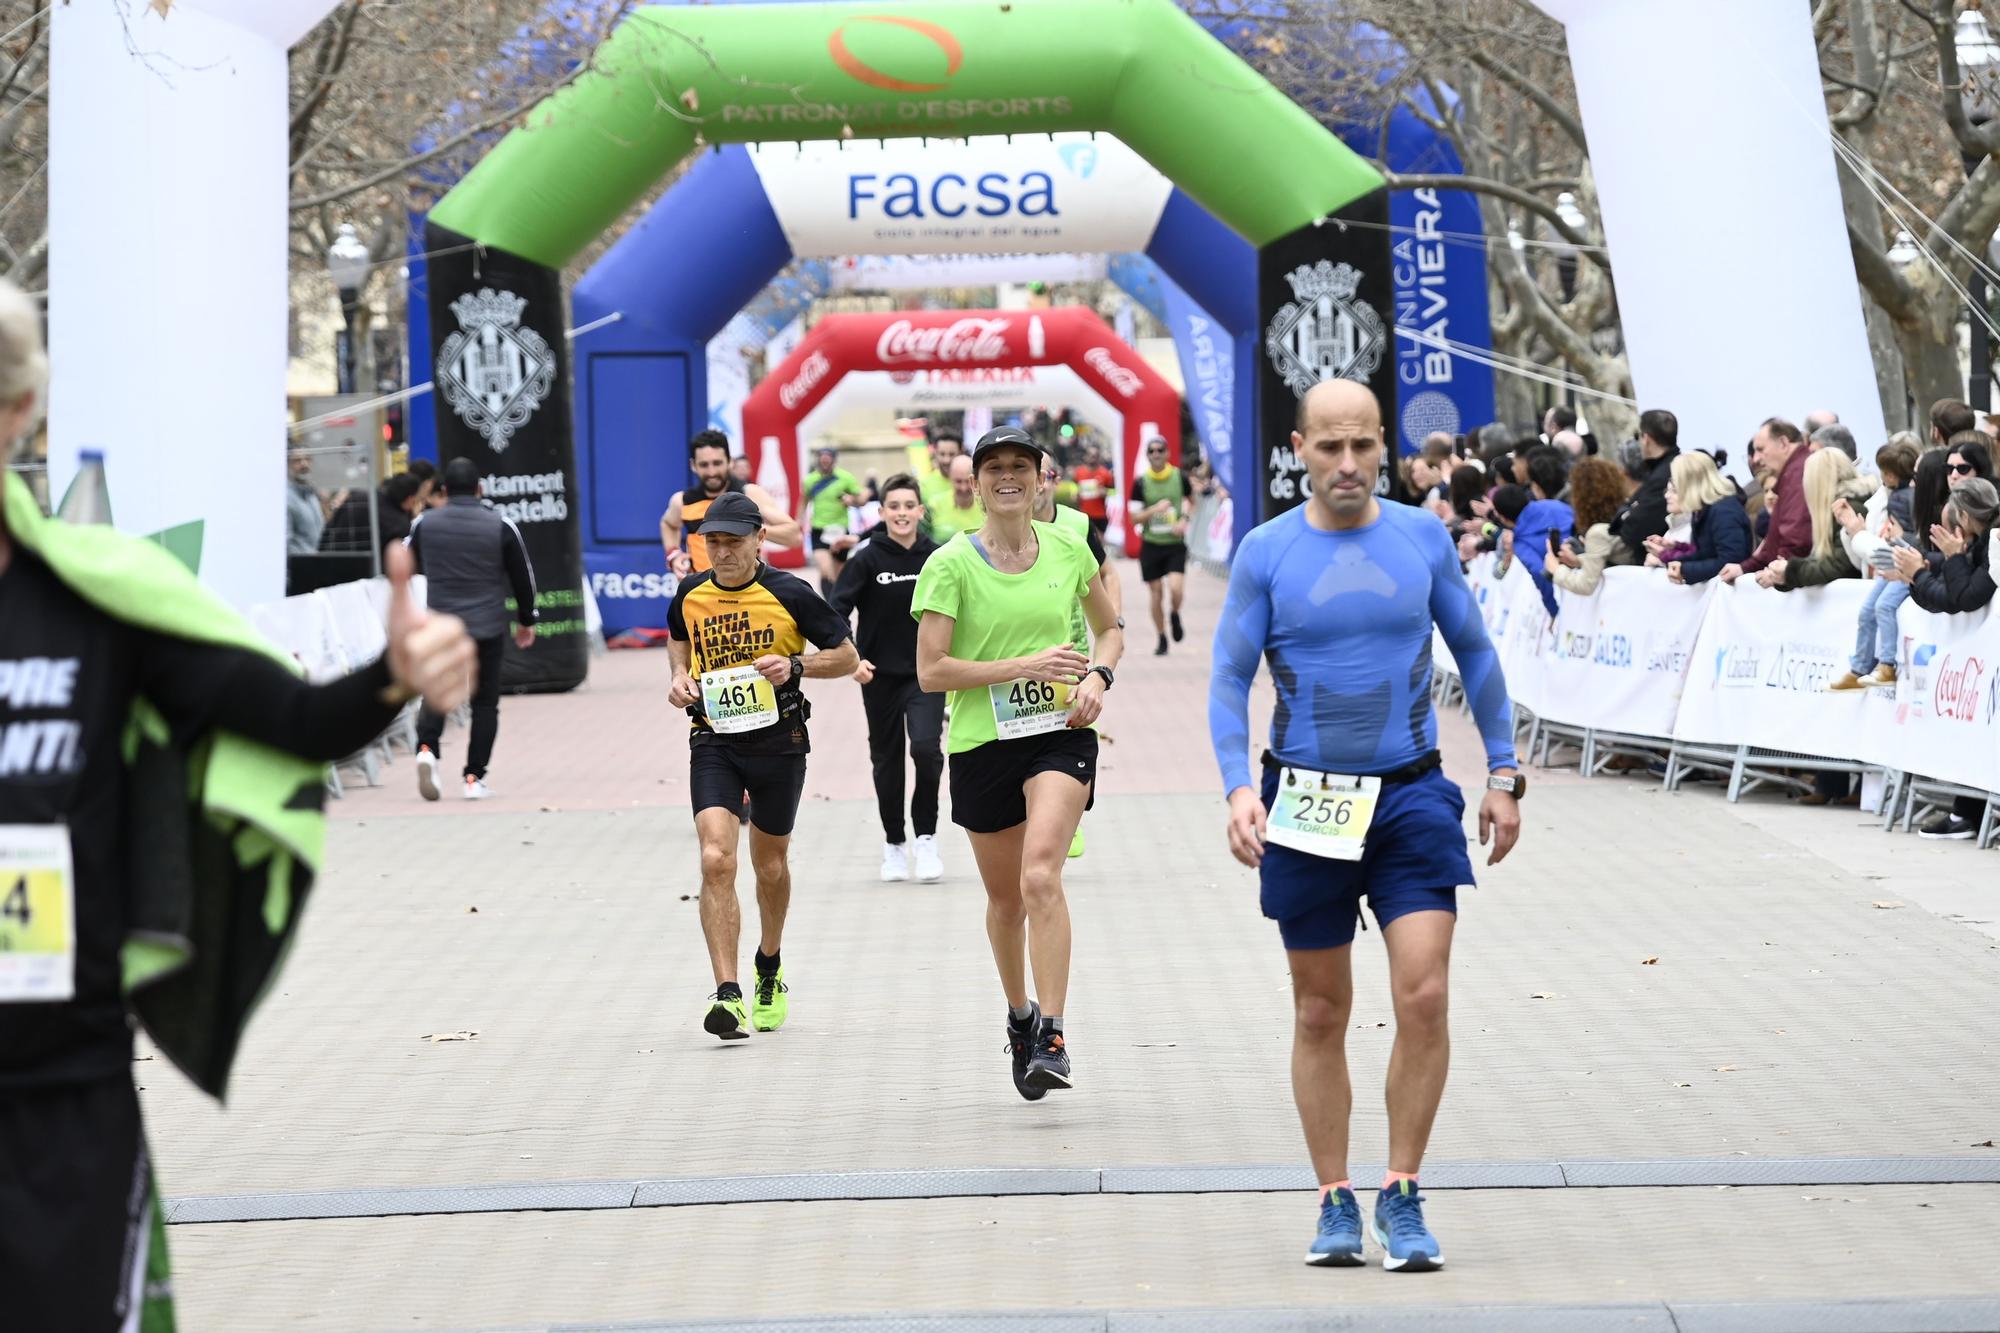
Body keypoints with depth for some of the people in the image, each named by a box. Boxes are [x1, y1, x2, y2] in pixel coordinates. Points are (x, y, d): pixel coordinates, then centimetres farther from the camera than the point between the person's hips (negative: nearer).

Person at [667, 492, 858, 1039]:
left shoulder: (789, 594, -9)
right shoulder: (691, 595, 1)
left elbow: (847, 656, -1)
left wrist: (794, 666, -18)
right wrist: (681, 675, 4)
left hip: (778, 741, -1)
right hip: (713, 742, 1)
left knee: (770, 866, 15)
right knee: (716, 860, -18)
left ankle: (769, 970, 43)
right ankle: (728, 997, -21)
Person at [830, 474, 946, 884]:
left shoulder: (936, 558, -1)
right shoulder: (867, 559, -7)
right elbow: (836, 613, -10)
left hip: (926, 673, 0)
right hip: (880, 675, 0)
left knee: (927, 748, -18)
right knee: (887, 759, 9)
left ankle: (926, 837, -2)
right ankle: (894, 843, 25)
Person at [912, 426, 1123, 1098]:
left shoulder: (1068, 549, 3)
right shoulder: (951, 565, -7)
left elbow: (1110, 628, 18)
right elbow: (930, 670, -12)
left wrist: (1097, 677, -3)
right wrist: (1027, 666, -17)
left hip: (1061, 733, 0)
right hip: (983, 741, 0)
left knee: (1041, 877, -21)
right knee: (1005, 897, 13)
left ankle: (1052, 1040, -21)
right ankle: (1019, 1014, 40)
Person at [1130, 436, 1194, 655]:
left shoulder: (1180, 477, -1)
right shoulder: (1140, 483, -4)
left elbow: (1191, 500, 18)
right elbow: (1134, 518, -3)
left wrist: (1185, 519, 0)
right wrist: (1155, 510, -21)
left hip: (1175, 544, -1)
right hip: (1151, 544, 1)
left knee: (1176, 589, -17)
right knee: (1156, 593, 6)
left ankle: (1175, 615, 17)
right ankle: (1162, 640, 21)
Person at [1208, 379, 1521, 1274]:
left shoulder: (1422, 538, 2)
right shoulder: (1266, 552, -2)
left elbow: (1474, 653, 12)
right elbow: (1229, 679, -1)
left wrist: (1502, 772, 10)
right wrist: (1238, 789, -15)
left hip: (1411, 797, 0)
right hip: (1306, 804, 0)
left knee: (1423, 996, -11)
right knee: (1320, 1013, 7)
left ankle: (1402, 1197, 1)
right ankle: (1335, 1202, 18)